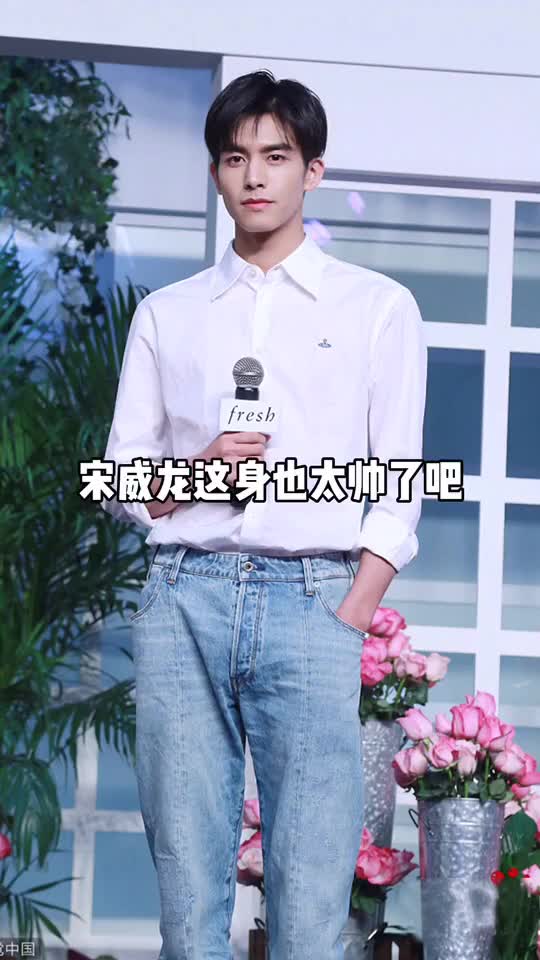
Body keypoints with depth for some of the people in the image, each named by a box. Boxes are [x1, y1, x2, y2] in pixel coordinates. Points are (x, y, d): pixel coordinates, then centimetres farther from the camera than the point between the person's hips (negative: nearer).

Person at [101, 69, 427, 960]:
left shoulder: (378, 307, 11)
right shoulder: (166, 314, 17)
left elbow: (399, 488, 5)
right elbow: (123, 480, 16)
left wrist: (348, 621, -6)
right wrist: (197, 470, -6)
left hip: (315, 596, -2)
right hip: (185, 595, 2)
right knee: (187, 881, -2)